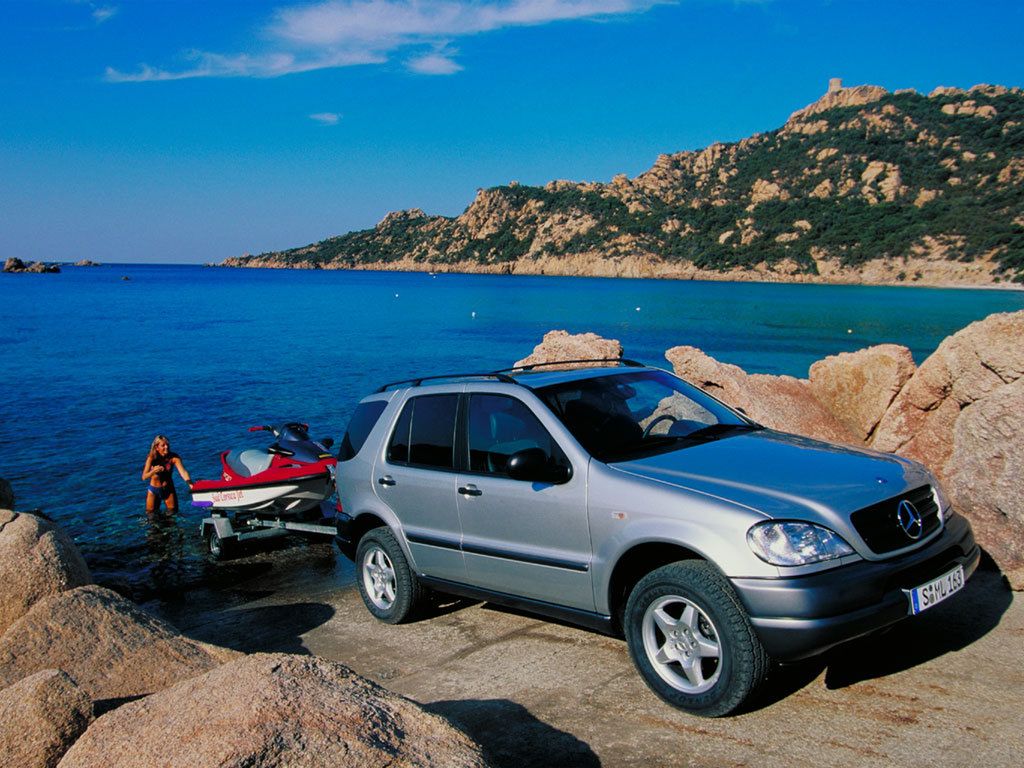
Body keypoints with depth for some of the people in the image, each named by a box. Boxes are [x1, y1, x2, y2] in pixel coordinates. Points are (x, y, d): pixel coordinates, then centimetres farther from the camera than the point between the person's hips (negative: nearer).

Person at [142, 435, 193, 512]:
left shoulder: (174, 457, -19)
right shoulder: (152, 458, -21)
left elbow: (183, 471, -30)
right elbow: (144, 477, -25)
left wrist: (190, 483, -47)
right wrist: (154, 471, -46)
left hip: (169, 489, 1)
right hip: (154, 490, -1)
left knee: (173, 512, 8)